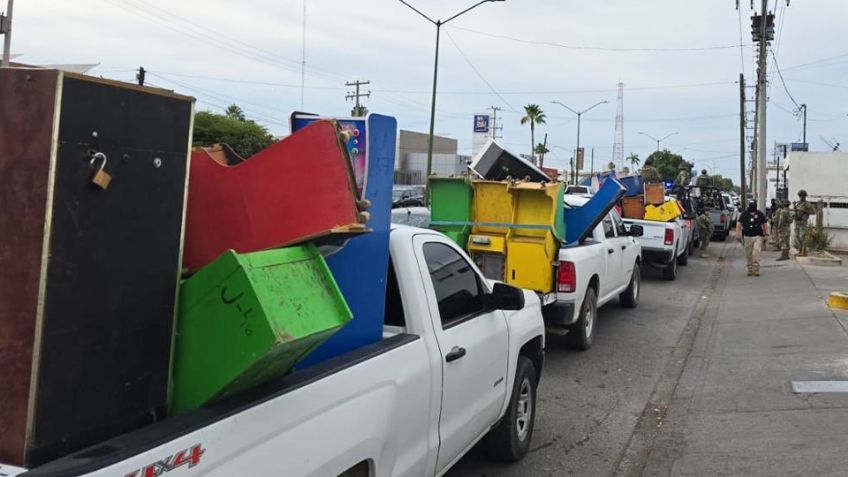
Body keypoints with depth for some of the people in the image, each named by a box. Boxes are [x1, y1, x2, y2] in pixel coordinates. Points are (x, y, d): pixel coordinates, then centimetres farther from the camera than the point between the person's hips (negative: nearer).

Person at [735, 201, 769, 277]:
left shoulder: (760, 214, 5)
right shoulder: (744, 214, 6)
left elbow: (765, 224, 11)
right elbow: (739, 224, 8)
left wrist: (766, 235, 6)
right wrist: (738, 234, 0)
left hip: (758, 237, -2)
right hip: (747, 237, 2)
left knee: (756, 252, -16)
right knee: (748, 255, 5)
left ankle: (756, 270, -13)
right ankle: (750, 270, 15)